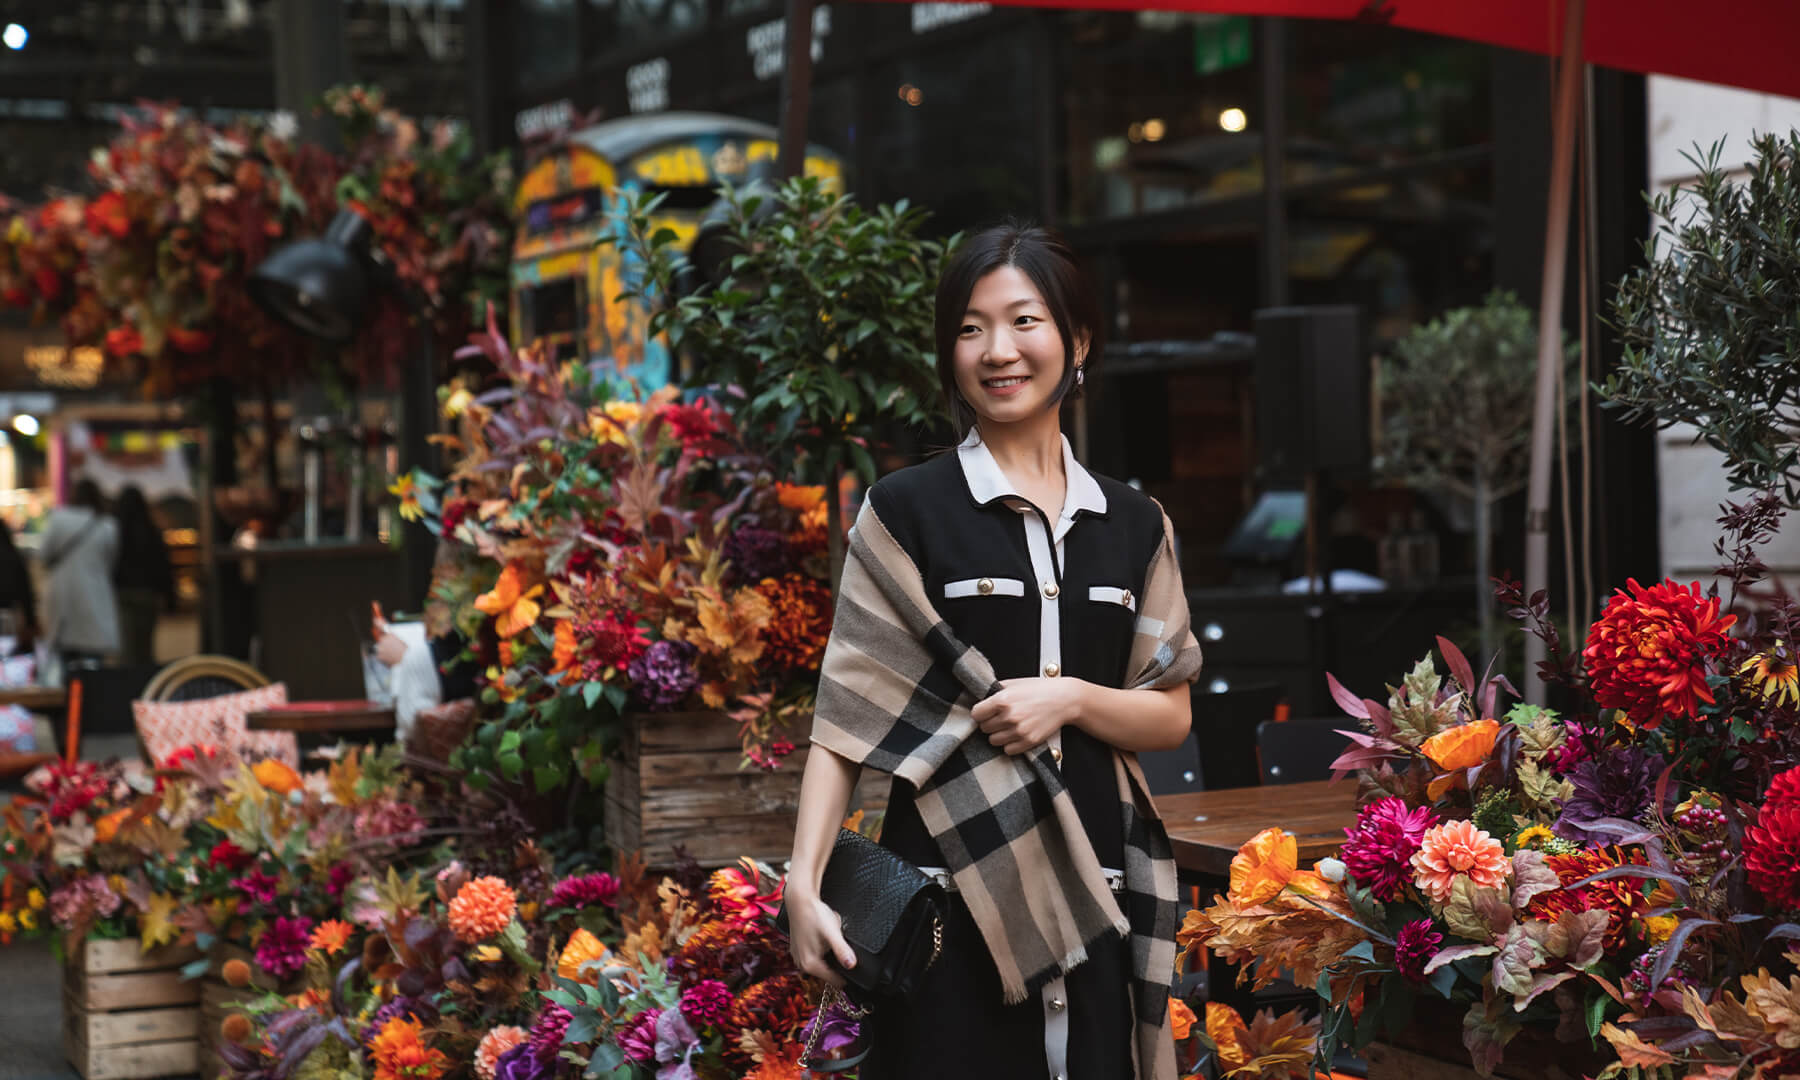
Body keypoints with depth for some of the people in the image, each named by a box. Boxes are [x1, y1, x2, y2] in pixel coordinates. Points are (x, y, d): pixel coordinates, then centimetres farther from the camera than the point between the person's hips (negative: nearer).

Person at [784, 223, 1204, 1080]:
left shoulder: (1133, 526, 10)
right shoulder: (905, 511, 0)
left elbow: (1171, 715, 11)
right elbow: (847, 715, -4)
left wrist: (1070, 698, -9)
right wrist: (804, 881, -16)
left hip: (1092, 892, 3)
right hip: (949, 890, -3)